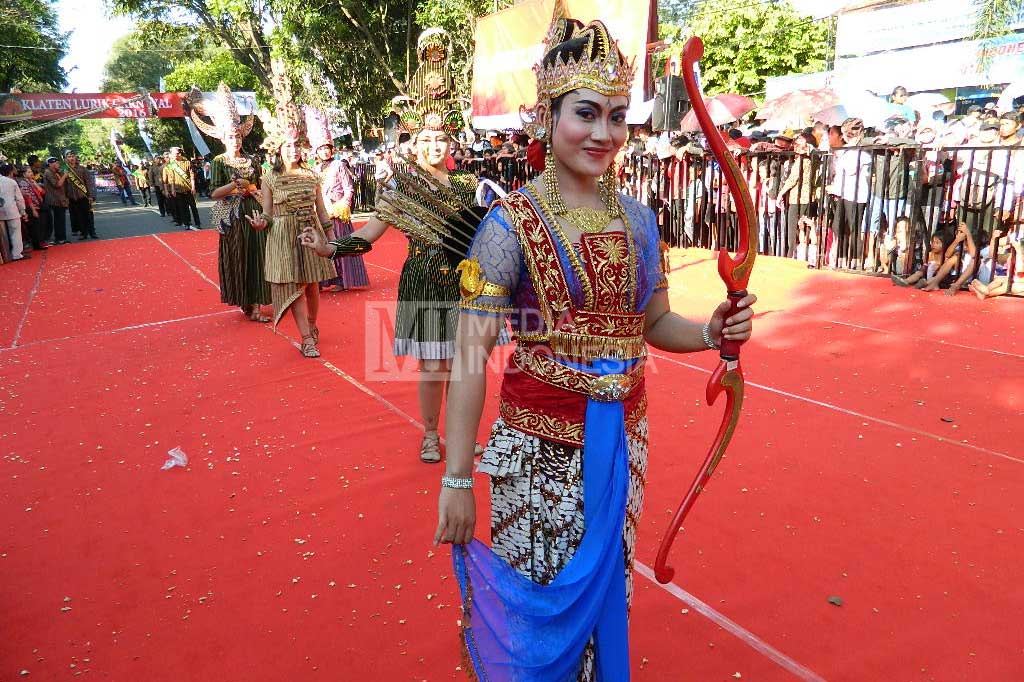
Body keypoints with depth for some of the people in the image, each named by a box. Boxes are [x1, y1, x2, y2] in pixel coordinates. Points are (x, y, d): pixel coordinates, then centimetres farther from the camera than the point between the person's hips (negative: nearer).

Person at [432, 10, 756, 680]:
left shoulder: (637, 219, 3)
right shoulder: (511, 223, -12)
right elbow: (470, 357, -14)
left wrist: (711, 333, -9)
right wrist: (457, 479, -15)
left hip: (622, 436, 5)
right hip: (540, 443, -4)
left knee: (606, 589, 20)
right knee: (540, 603, 10)